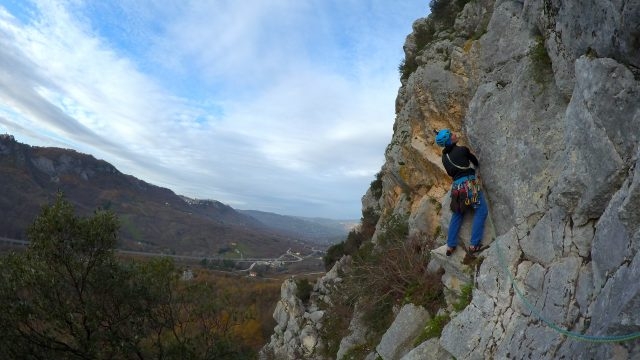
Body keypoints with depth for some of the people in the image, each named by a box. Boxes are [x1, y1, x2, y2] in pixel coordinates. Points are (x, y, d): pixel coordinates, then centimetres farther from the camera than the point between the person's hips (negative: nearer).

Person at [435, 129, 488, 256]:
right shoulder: (462, 150, -4)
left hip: (456, 186, 6)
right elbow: (476, 162, 13)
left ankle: (450, 246, 17)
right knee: (481, 211, 1)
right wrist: (476, 165, 35)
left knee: (457, 215, 18)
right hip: (469, 184, -6)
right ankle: (474, 244, -5)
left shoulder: (444, 157, 11)